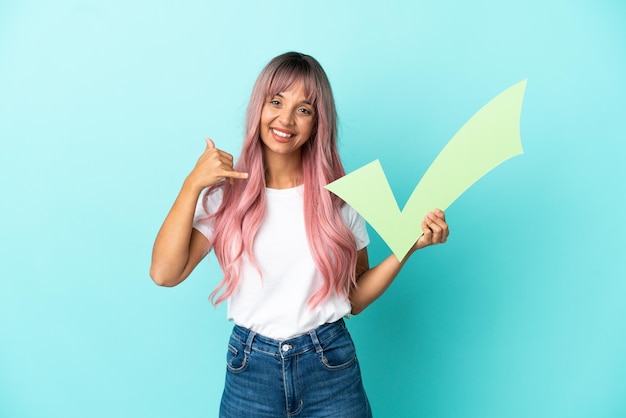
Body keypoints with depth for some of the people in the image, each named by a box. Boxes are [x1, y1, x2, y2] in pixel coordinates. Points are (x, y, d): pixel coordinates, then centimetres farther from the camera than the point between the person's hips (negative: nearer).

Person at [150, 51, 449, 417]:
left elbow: (355, 298, 1)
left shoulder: (338, 195, -3)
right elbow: (164, 273, -15)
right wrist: (193, 184, -19)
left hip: (331, 365, 1)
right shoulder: (226, 192, -5)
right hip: (250, 369, 0)